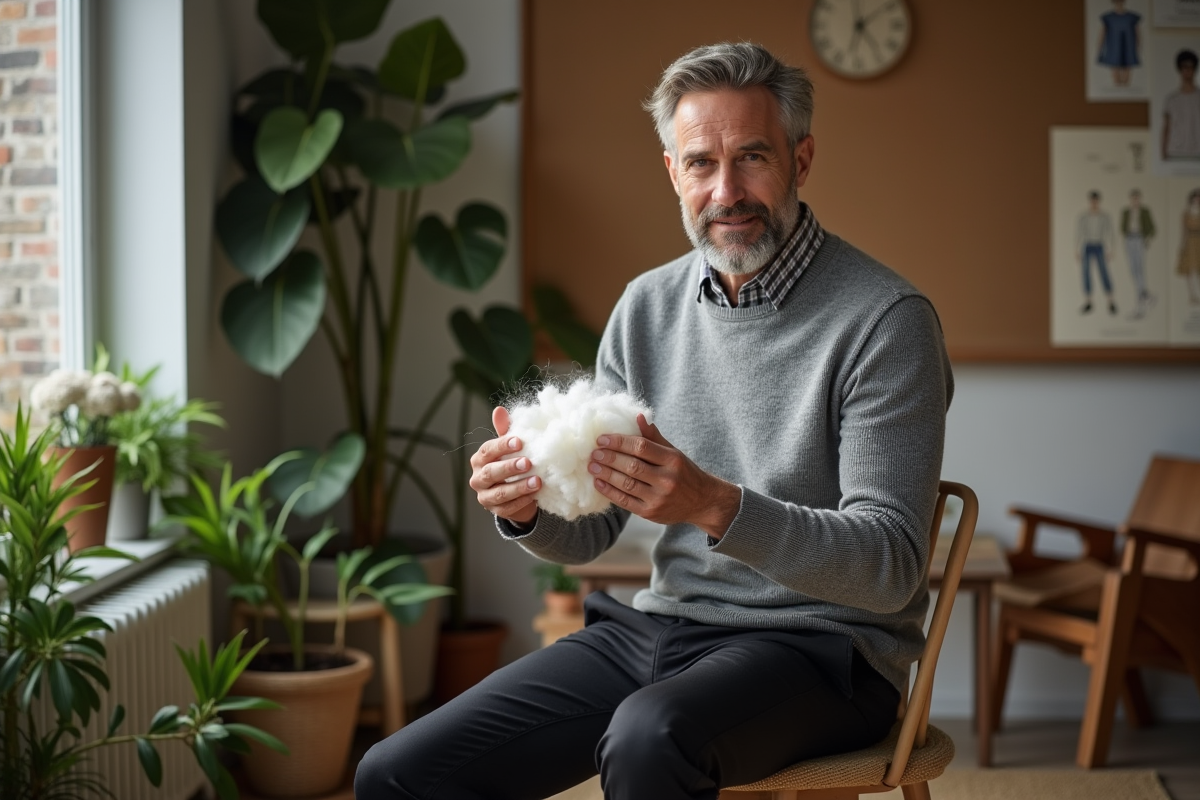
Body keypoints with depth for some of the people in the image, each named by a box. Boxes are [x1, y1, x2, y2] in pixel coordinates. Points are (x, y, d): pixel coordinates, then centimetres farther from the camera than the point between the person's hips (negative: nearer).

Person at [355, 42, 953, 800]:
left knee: (648, 738, -37)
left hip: (819, 645, -5)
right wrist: (528, 506, -14)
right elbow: (587, 532, 10)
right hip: (659, 626, 5)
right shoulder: (648, 307, 7)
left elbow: (890, 567, -17)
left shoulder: (884, 318, -11)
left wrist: (715, 506, -31)